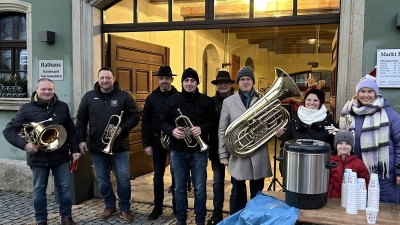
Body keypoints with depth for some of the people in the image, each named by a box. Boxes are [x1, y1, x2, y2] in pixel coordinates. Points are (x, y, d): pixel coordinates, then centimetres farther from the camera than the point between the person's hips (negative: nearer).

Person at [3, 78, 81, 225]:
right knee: (39, 189, 12)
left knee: (64, 187, 9)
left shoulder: (62, 107, 3)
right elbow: (8, 130, -3)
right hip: (38, 157, -1)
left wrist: (75, 150, 4)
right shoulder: (27, 109, -4)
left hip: (61, 156, 1)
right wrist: (24, 144, -17)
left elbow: (71, 131, 9)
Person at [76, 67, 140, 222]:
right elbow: (81, 120, 8)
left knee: (123, 179, 2)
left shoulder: (124, 96, -2)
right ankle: (110, 206, 29)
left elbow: (135, 116, -3)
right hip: (97, 147, 3)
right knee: (102, 180, 12)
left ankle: (125, 208, 18)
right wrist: (81, 140, 2)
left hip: (119, 146, -2)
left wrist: (122, 128, -16)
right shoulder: (89, 97, 5)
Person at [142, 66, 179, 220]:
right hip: (157, 142, 1)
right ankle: (158, 207, 23)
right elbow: (145, 122, 1)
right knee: (158, 175, 10)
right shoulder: (152, 98, 1)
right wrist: (146, 143, -4)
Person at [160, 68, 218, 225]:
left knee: (200, 188, 6)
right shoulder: (172, 100, 4)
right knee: (179, 188, 11)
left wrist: (201, 129, -19)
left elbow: (214, 122, 0)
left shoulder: (206, 101, 1)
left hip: (198, 150, -1)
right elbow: (163, 122, 5)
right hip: (177, 150, 2)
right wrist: (172, 130, -15)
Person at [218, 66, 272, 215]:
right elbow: (222, 130, 3)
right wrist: (223, 154, -1)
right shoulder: (228, 101, 3)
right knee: (237, 194, 11)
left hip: (258, 155, 1)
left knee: (257, 194, 12)